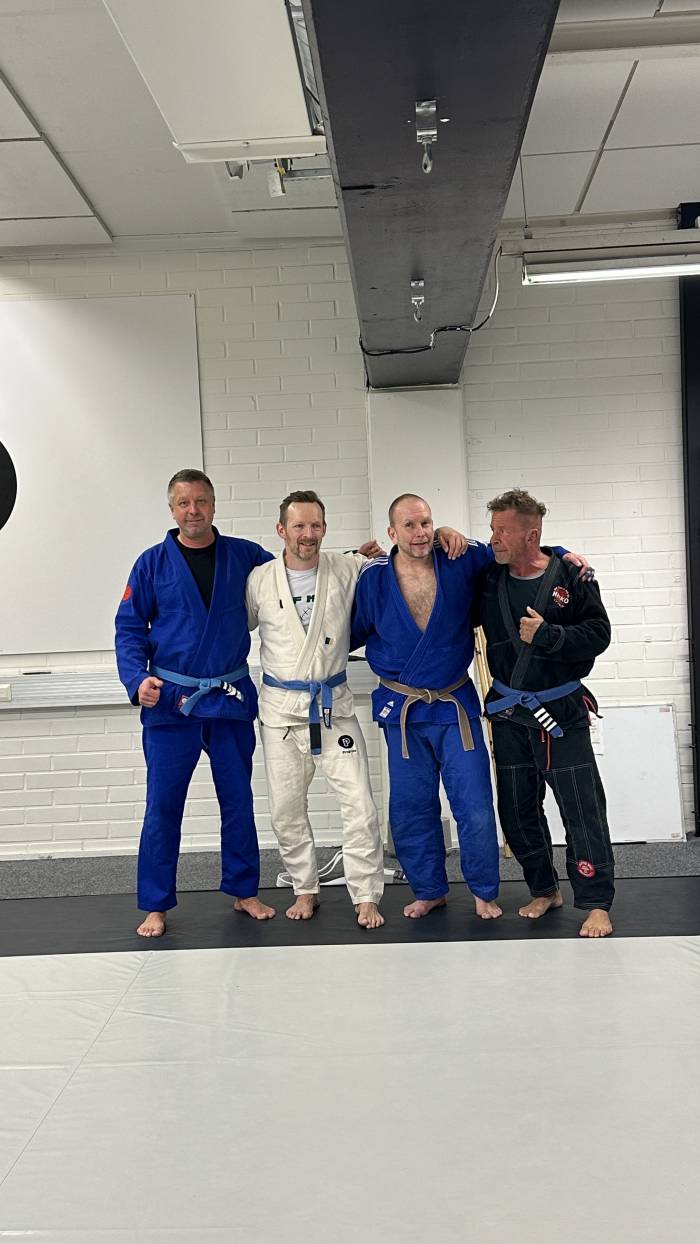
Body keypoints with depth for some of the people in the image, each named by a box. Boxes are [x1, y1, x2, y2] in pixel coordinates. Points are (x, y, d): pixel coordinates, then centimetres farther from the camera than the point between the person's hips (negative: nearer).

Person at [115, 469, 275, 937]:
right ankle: (156, 906, 16)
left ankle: (245, 891, 28)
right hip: (170, 700, -2)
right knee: (163, 805, 2)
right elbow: (129, 627, 0)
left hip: (232, 698, 2)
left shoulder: (244, 556, 3)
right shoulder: (153, 562, 0)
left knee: (238, 799, 12)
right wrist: (138, 679, -14)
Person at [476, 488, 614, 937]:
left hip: (561, 713, -4)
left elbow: (598, 634, -10)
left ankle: (597, 904, 9)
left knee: (582, 808, -2)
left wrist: (548, 634, -22)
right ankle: (545, 889, 30)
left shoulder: (570, 576, -9)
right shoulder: (488, 580, 0)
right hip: (509, 714, 4)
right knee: (517, 810, 12)